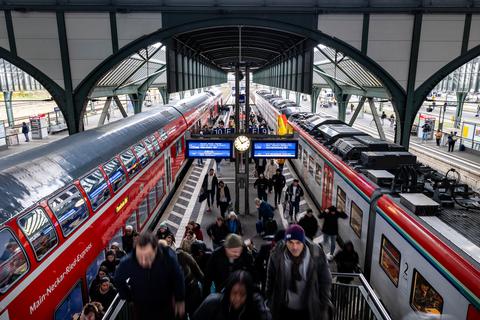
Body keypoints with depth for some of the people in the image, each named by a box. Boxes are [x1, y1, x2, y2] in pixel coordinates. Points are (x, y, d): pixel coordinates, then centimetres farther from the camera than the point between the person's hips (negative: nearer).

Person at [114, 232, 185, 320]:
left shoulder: (169, 259, -31)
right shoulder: (126, 263, -29)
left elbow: (178, 279, -11)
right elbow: (118, 281, -4)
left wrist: (180, 300, -1)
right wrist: (129, 297, -1)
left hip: (166, 306, 0)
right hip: (142, 309, 1)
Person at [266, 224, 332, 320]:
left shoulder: (316, 255, -19)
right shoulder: (277, 255, -17)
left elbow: (325, 281, -6)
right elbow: (270, 281, -3)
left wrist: (324, 306, -4)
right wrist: (270, 303, 3)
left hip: (309, 310, -1)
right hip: (284, 310, 1)